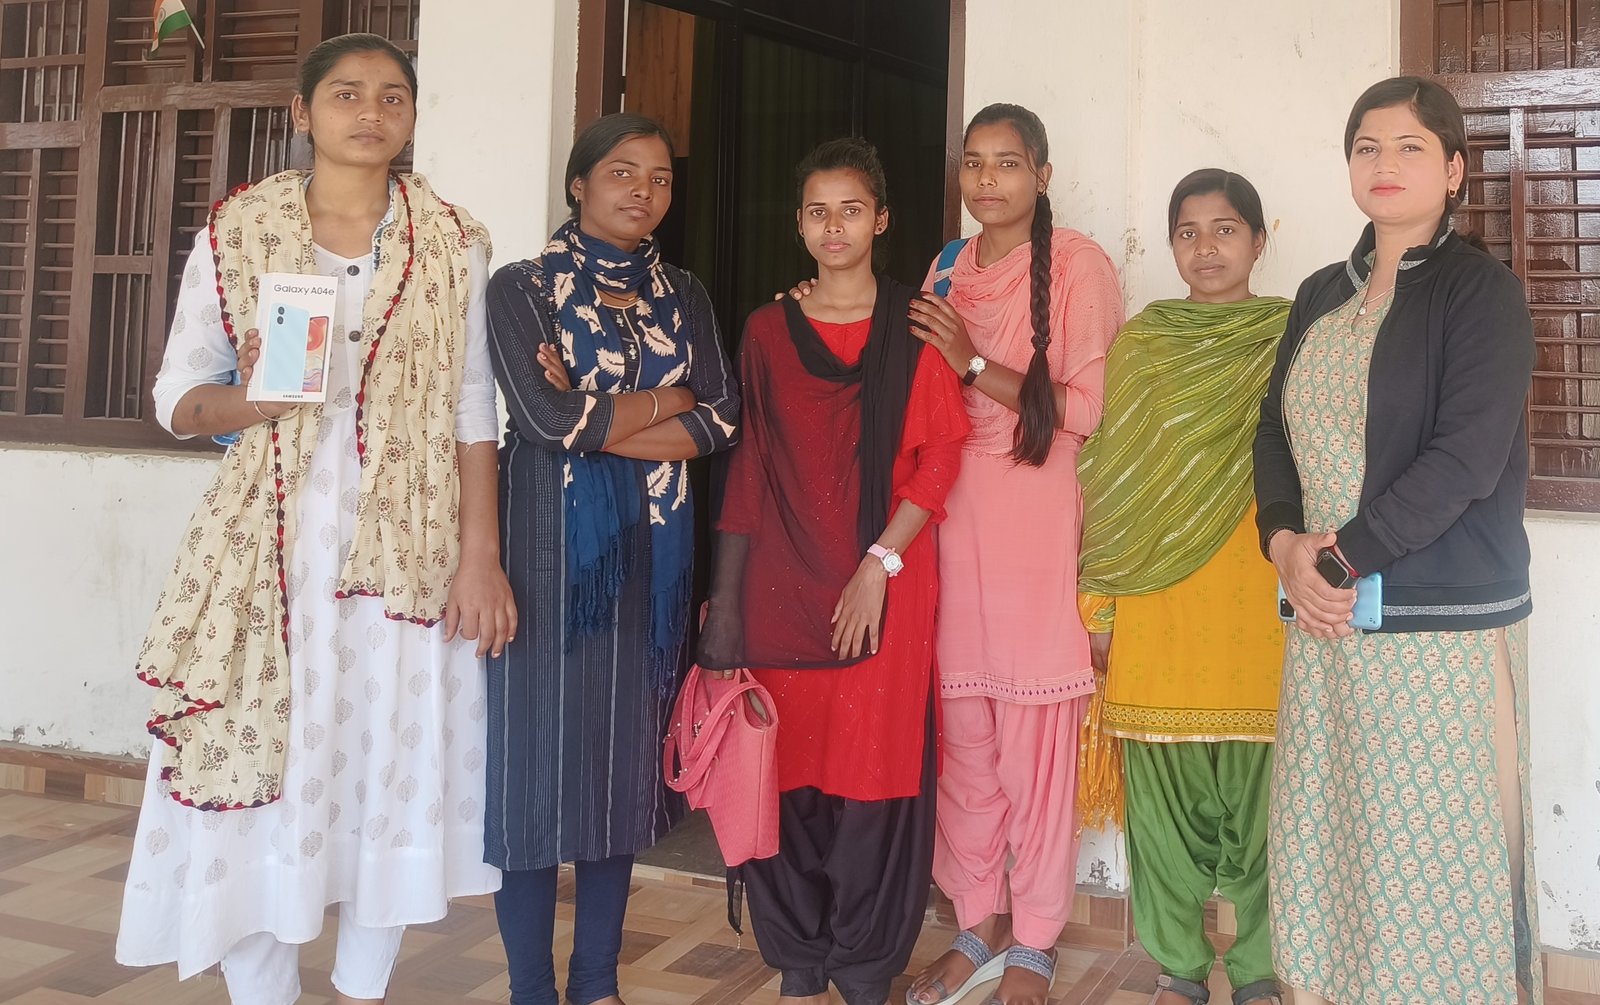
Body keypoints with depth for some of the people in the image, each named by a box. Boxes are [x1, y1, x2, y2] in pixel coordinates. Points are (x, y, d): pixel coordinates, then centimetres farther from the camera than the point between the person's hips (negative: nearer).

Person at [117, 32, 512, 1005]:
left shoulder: (454, 244, 6)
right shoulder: (237, 233, 5)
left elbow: (472, 409, 4)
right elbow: (178, 397, 6)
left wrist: (482, 554, -3)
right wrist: (251, 397, -16)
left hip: (408, 549, 1)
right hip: (270, 549, 0)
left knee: (398, 768, 4)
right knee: (251, 771, -1)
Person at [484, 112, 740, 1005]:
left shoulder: (684, 296, 13)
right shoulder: (524, 288, 1)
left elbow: (722, 421, 0)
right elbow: (546, 415, -14)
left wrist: (594, 422, -10)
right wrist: (666, 401, -4)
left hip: (652, 553, 4)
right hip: (551, 547, -4)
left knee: (627, 750, 8)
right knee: (542, 742, -1)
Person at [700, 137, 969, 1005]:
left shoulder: (913, 328, 4)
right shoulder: (767, 330, 10)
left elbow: (941, 457, -2)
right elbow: (748, 466, 9)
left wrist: (878, 564, -12)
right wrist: (726, 595, 3)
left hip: (887, 585, -2)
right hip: (780, 580, 2)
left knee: (877, 768, 0)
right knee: (788, 765, 5)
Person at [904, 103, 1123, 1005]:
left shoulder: (1077, 264, -2)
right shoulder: (947, 271, 15)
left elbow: (1087, 408, -9)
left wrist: (975, 364, -11)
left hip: (1037, 524, -5)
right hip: (952, 516, 5)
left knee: (1036, 740, 0)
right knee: (963, 732, 7)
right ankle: (979, 922, 22)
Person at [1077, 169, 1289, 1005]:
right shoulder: (1139, 343, 7)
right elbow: (1106, 483, 6)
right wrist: (1097, 605, 2)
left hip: (1262, 605, -1)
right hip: (1157, 609, 1)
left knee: (1259, 788, 4)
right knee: (1164, 789, 6)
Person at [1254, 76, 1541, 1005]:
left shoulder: (1481, 290, -5)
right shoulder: (1321, 297, 14)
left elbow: (1467, 458, -14)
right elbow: (1275, 432, 13)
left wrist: (1345, 551, -15)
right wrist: (1286, 543, -4)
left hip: (1445, 616, -5)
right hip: (1328, 613, 6)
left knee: (1433, 848, 0)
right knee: (1326, 833, 9)